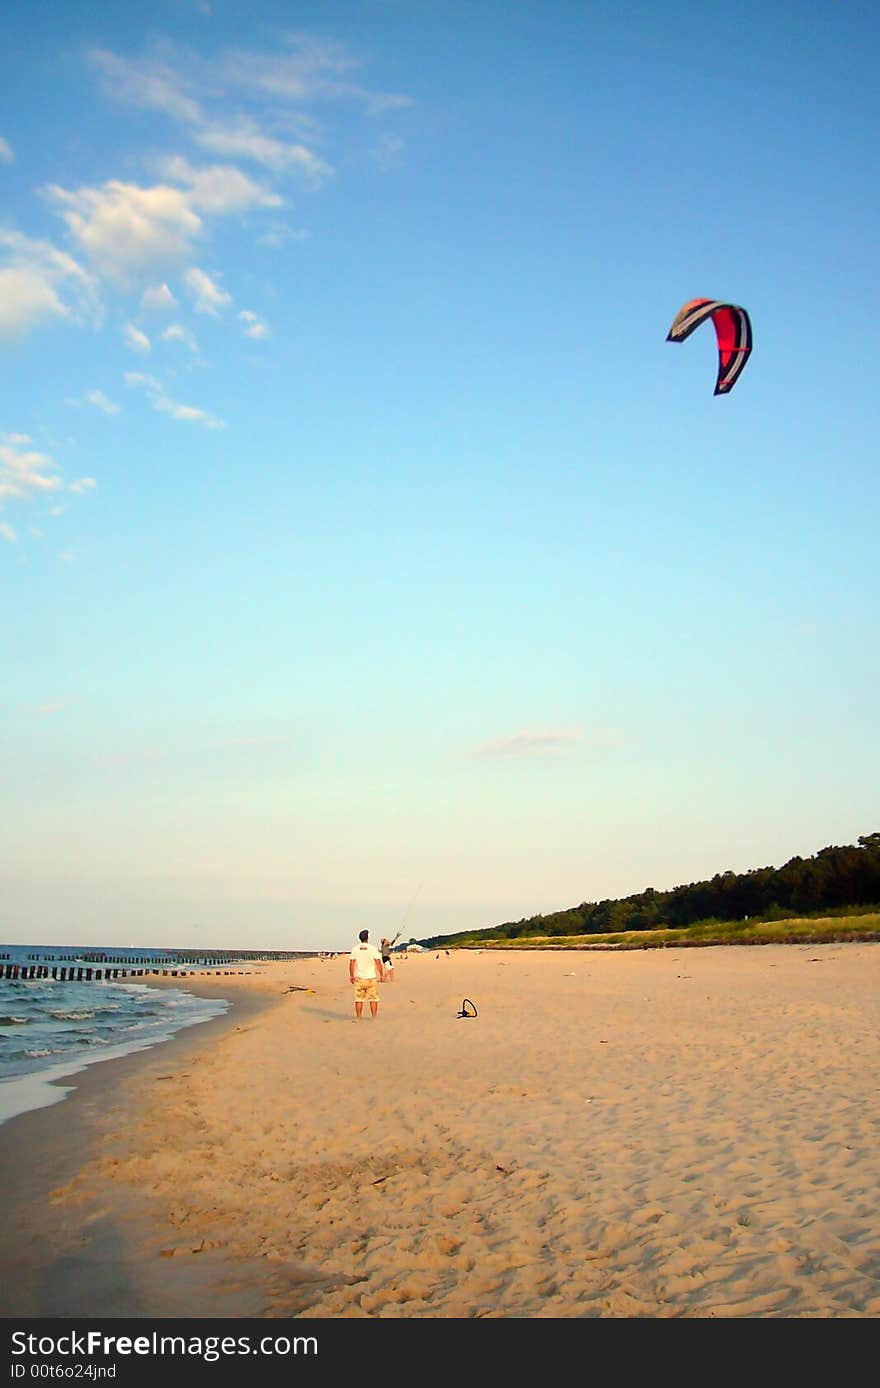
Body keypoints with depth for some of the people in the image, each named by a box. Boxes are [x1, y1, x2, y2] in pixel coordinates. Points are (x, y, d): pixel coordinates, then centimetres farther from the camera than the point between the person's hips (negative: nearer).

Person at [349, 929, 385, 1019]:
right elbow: (378, 963, -7)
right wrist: (382, 975, 1)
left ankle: (358, 1018, 9)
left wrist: (351, 976, 10)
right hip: (371, 978, -2)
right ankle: (373, 1018, 8)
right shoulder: (373, 948, -6)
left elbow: (351, 963, 0)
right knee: (373, 999, 7)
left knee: (359, 999, 7)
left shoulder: (355, 949, 0)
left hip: (359, 978, 2)